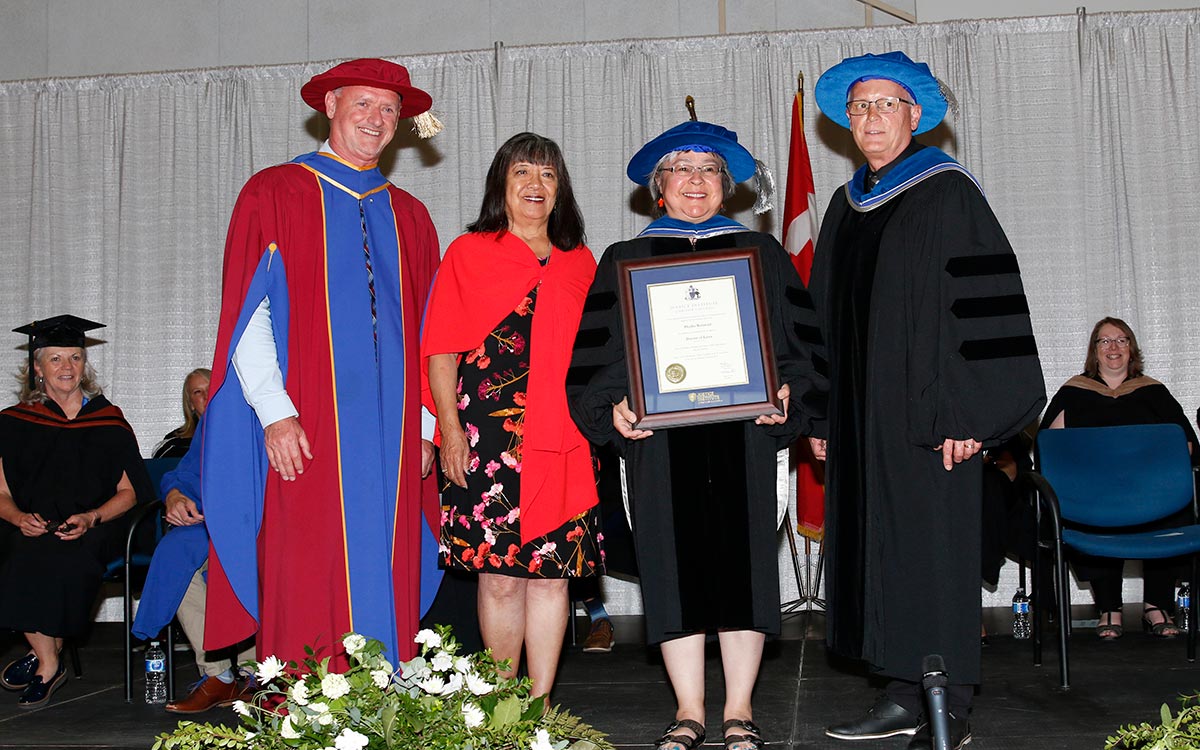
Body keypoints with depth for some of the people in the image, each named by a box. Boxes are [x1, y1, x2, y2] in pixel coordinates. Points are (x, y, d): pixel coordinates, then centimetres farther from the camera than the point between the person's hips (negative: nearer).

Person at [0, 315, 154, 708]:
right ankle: (49, 663, -16)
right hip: (33, 528, 1)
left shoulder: (108, 421, 9)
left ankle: (42, 658, -11)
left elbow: (129, 491, 6)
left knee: (60, 557, -33)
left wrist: (91, 518, -12)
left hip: (95, 528, -1)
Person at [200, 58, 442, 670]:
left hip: (392, 438, 4)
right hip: (303, 436, -4)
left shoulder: (409, 217, 17)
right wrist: (274, 412, -13)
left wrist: (424, 427, 8)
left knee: (387, 589, 2)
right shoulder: (274, 194, 5)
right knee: (304, 588, -5)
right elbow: (247, 313, -3)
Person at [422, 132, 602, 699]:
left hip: (562, 440, 3)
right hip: (488, 437, -2)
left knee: (552, 572, 1)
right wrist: (451, 429, -5)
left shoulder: (581, 263, 17)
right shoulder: (468, 253, 8)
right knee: (498, 576, -2)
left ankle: (541, 705, 11)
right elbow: (441, 350, 3)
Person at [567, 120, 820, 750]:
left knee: (740, 557, 0)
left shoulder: (760, 254, 13)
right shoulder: (624, 261, 12)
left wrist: (785, 393, -9)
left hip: (742, 431, 0)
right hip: (657, 434, 0)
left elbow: (797, 338, 8)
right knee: (675, 562, 0)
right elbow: (599, 351, 7)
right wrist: (612, 408, -10)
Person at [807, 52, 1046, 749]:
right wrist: (822, 414, 13)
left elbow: (984, 303, -11)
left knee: (932, 548, -3)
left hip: (926, 412, -6)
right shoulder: (846, 206, 15)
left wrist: (962, 412, -18)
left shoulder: (948, 192, -5)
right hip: (862, 414, 7)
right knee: (877, 546, 8)